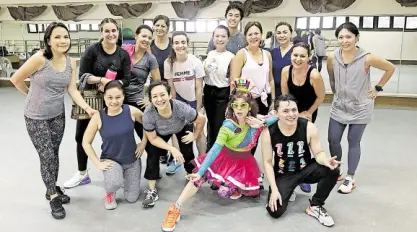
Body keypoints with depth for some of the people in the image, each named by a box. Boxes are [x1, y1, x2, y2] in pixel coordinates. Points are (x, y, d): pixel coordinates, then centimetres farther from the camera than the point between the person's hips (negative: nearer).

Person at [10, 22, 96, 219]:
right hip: (36, 117, -5)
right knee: (47, 157, 1)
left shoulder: (71, 62, -4)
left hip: (57, 115, 5)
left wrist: (87, 108, -18)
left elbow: (72, 90, -4)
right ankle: (53, 197, 19)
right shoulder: (39, 58, -21)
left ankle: (52, 190, 35)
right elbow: (15, 79, -10)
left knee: (54, 154, 16)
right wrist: (32, 95, 6)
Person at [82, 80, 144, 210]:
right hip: (110, 160, -2)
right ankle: (109, 193, 6)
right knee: (115, 183, -35)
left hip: (132, 160, 2)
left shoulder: (132, 111, -16)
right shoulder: (98, 117, -18)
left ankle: (124, 176, 40)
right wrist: (98, 163, -12)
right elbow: (86, 143, -7)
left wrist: (143, 143, -2)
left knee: (132, 199, 9)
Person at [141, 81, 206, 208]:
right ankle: (152, 190, 1)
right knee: (152, 153, -13)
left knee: (187, 154, -4)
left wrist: (195, 135, -8)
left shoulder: (181, 108, -43)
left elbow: (202, 120, -22)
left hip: (183, 128, 0)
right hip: (160, 133, 0)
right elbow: (153, 138, -21)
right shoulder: (148, 115, -40)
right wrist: (172, 149, -27)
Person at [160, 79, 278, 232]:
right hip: (225, 158, -2)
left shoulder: (255, 121, -15)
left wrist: (262, 124, -28)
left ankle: (239, 187, 26)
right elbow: (215, 149, -30)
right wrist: (200, 172, -38)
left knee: (225, 193, -10)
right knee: (199, 177, -24)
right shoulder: (228, 125, -25)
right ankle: (175, 209, -16)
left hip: (244, 163, 2)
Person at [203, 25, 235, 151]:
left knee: (219, 126, 0)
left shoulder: (231, 57, -11)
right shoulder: (210, 54, 3)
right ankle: (210, 151, 35)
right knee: (210, 124, 17)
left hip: (223, 93, -4)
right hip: (208, 92, 5)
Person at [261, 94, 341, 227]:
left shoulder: (309, 127, -18)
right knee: (275, 211, -18)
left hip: (306, 170, 1)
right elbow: (267, 162, -12)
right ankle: (288, 191, 19)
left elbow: (318, 153, -11)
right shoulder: (268, 132, -19)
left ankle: (315, 206, -4)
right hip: (283, 175, -1)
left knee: (332, 170, -27)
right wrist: (274, 189, -19)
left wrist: (326, 161, -37)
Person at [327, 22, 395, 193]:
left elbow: (391, 68, -2)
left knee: (353, 142, 4)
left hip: (360, 108, -3)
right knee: (333, 140, 6)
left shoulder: (367, 58, -16)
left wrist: (378, 88, -3)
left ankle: (350, 178, 20)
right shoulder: (332, 58, -8)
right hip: (339, 107, 3)